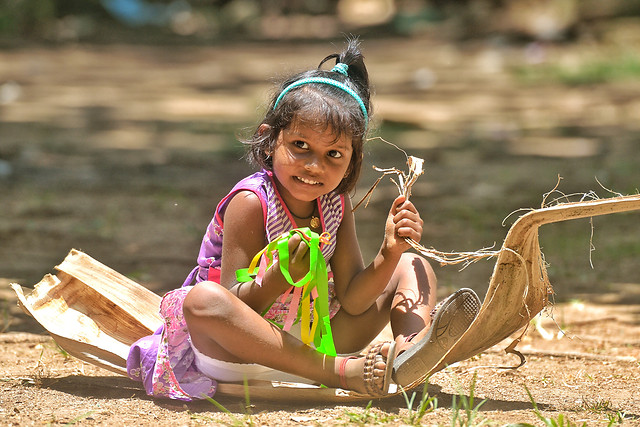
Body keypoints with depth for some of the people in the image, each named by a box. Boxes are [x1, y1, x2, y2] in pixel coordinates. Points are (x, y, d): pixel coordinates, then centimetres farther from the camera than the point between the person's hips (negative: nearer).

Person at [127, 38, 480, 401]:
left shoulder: (335, 204, 0)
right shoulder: (250, 203, -17)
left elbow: (352, 301, -4)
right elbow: (235, 306, -22)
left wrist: (391, 252, -20)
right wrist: (280, 278, -42)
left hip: (316, 342, 6)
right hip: (239, 357, -6)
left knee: (413, 267, 5)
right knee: (203, 299, -40)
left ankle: (410, 350, -30)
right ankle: (339, 372, -42)